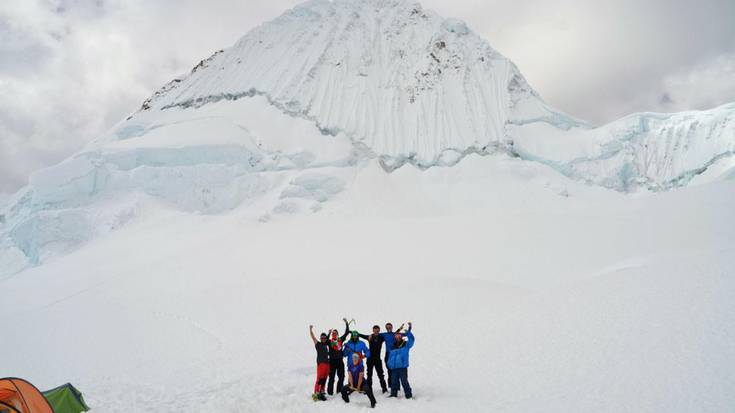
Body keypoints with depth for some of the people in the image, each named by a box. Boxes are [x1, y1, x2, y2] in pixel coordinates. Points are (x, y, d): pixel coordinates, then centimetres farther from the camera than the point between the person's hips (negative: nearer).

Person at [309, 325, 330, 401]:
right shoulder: (318, 344, 4)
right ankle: (316, 393, -13)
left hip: (327, 363, 6)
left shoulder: (326, 344, 18)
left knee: (324, 380, 8)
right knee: (319, 379, -12)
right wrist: (310, 329, -15)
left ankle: (321, 393, 14)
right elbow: (313, 337, -5)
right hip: (320, 363, -6)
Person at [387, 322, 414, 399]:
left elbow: (411, 339, -12)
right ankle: (393, 394, 22)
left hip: (402, 367, -4)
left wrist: (409, 331, -20)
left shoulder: (406, 345, 2)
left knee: (404, 381, -6)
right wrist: (389, 364, 7)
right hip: (394, 368, 4)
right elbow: (390, 356, 19)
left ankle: (408, 394, 2)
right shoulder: (393, 347, 14)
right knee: (394, 381, 10)